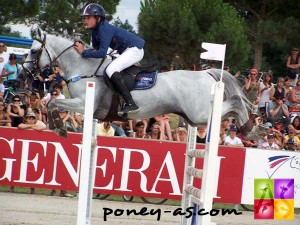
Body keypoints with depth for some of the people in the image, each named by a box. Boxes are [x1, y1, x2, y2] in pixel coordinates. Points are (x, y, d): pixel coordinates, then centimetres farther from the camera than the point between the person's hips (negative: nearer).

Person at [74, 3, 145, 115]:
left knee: (111, 70, -23)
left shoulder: (104, 29, -24)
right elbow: (96, 49, 10)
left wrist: (84, 52, -24)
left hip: (135, 49, -11)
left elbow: (102, 53, -29)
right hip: (126, 51, 11)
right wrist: (82, 49, -6)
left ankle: (131, 104, -27)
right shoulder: (96, 31, 7)